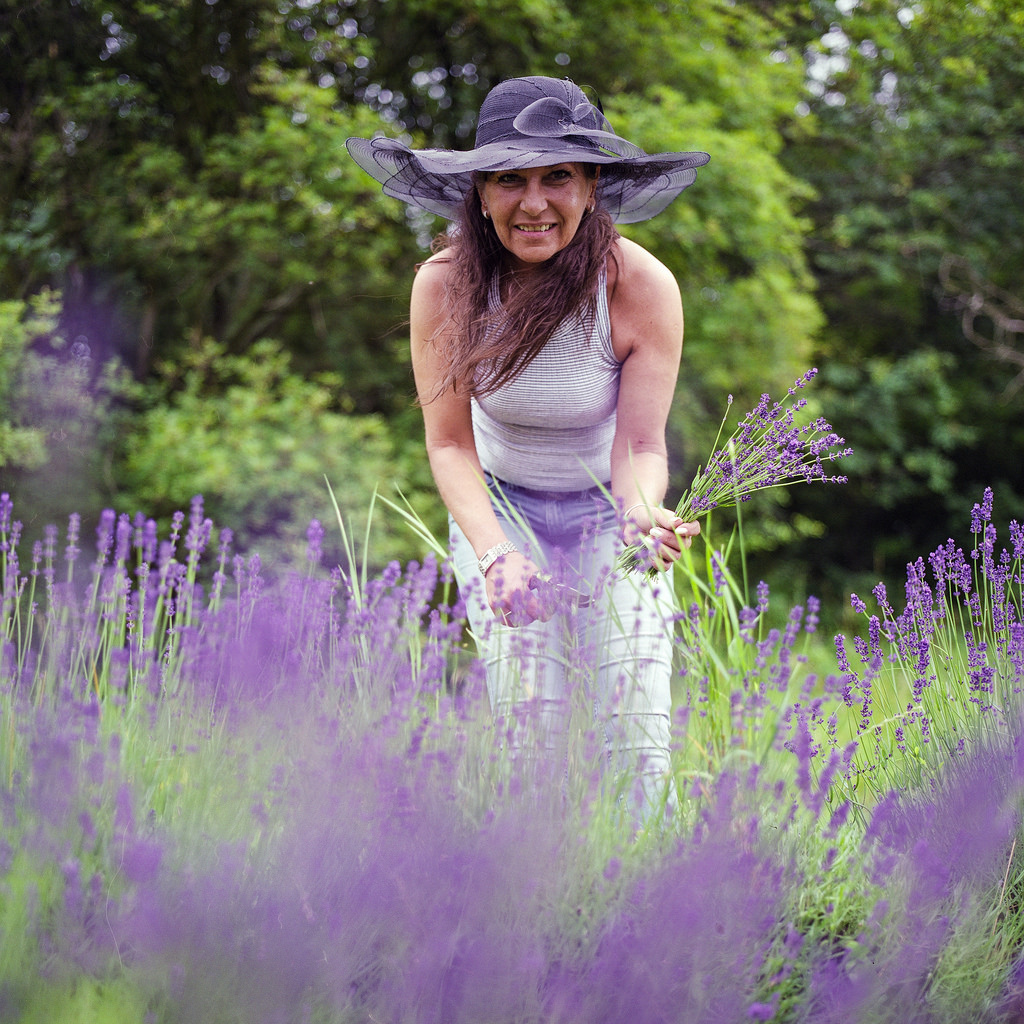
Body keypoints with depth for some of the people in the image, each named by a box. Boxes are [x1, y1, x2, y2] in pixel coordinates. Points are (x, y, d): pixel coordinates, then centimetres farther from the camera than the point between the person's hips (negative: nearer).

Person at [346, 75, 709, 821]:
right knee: (532, 724, -15)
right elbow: (450, 443, -16)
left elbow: (640, 446, -22)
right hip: (500, 505, 1)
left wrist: (644, 516, -45)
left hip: (609, 510, 0)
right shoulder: (445, 283, -19)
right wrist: (496, 554, -32)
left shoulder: (642, 287, -24)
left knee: (635, 729, -11)